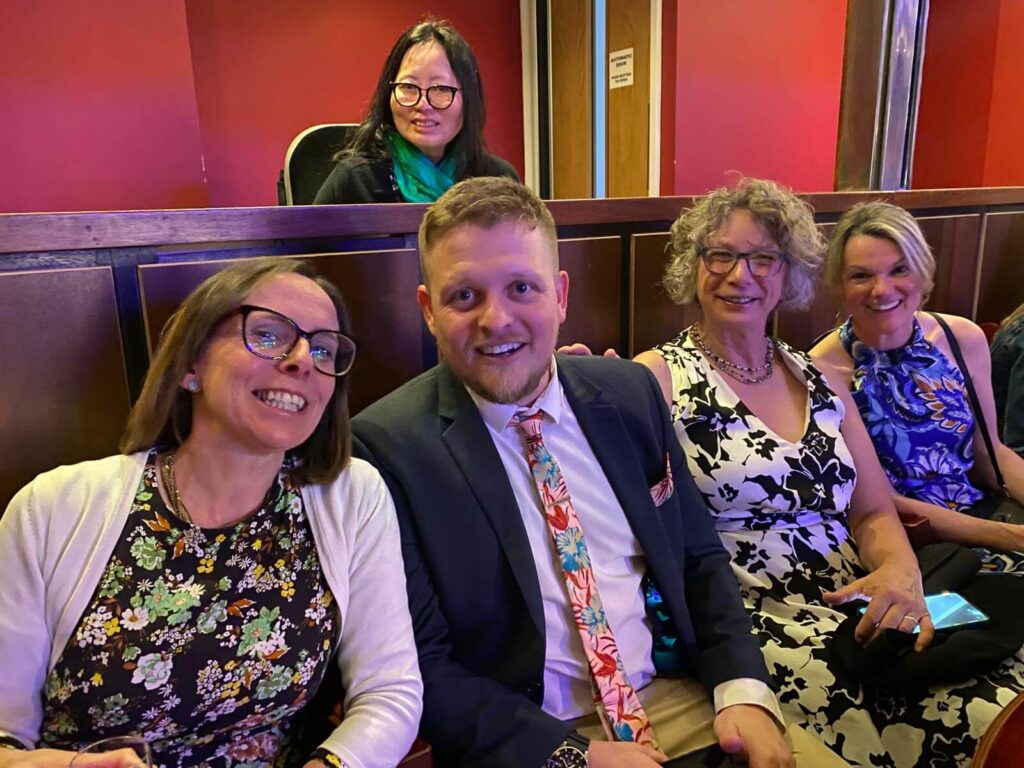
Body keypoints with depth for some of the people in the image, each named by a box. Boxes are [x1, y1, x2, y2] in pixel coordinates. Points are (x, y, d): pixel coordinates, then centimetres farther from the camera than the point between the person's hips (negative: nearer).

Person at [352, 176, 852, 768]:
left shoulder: (631, 392, 1)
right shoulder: (387, 447, -13)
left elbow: (700, 559, 7)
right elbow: (421, 669, -11)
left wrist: (743, 689, -6)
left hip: (684, 700, 3)